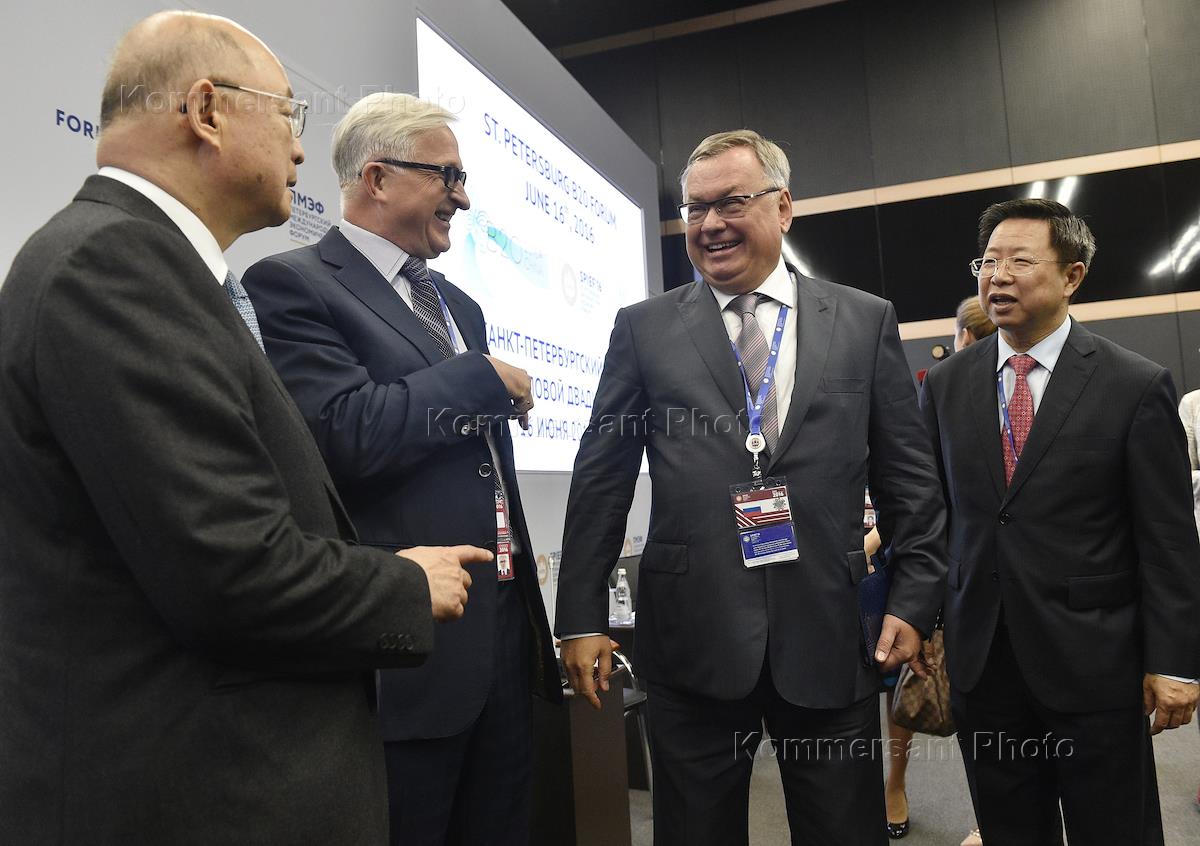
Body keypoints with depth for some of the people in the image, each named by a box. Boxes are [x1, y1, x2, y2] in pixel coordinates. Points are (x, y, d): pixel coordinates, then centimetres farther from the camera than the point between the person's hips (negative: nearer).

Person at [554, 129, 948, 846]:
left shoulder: (865, 322, 6)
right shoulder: (643, 329, 4)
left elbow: (911, 478, 7)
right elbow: (601, 480, 4)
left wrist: (916, 600, 1)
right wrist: (582, 617, 1)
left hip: (831, 638, 1)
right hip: (693, 640, 0)